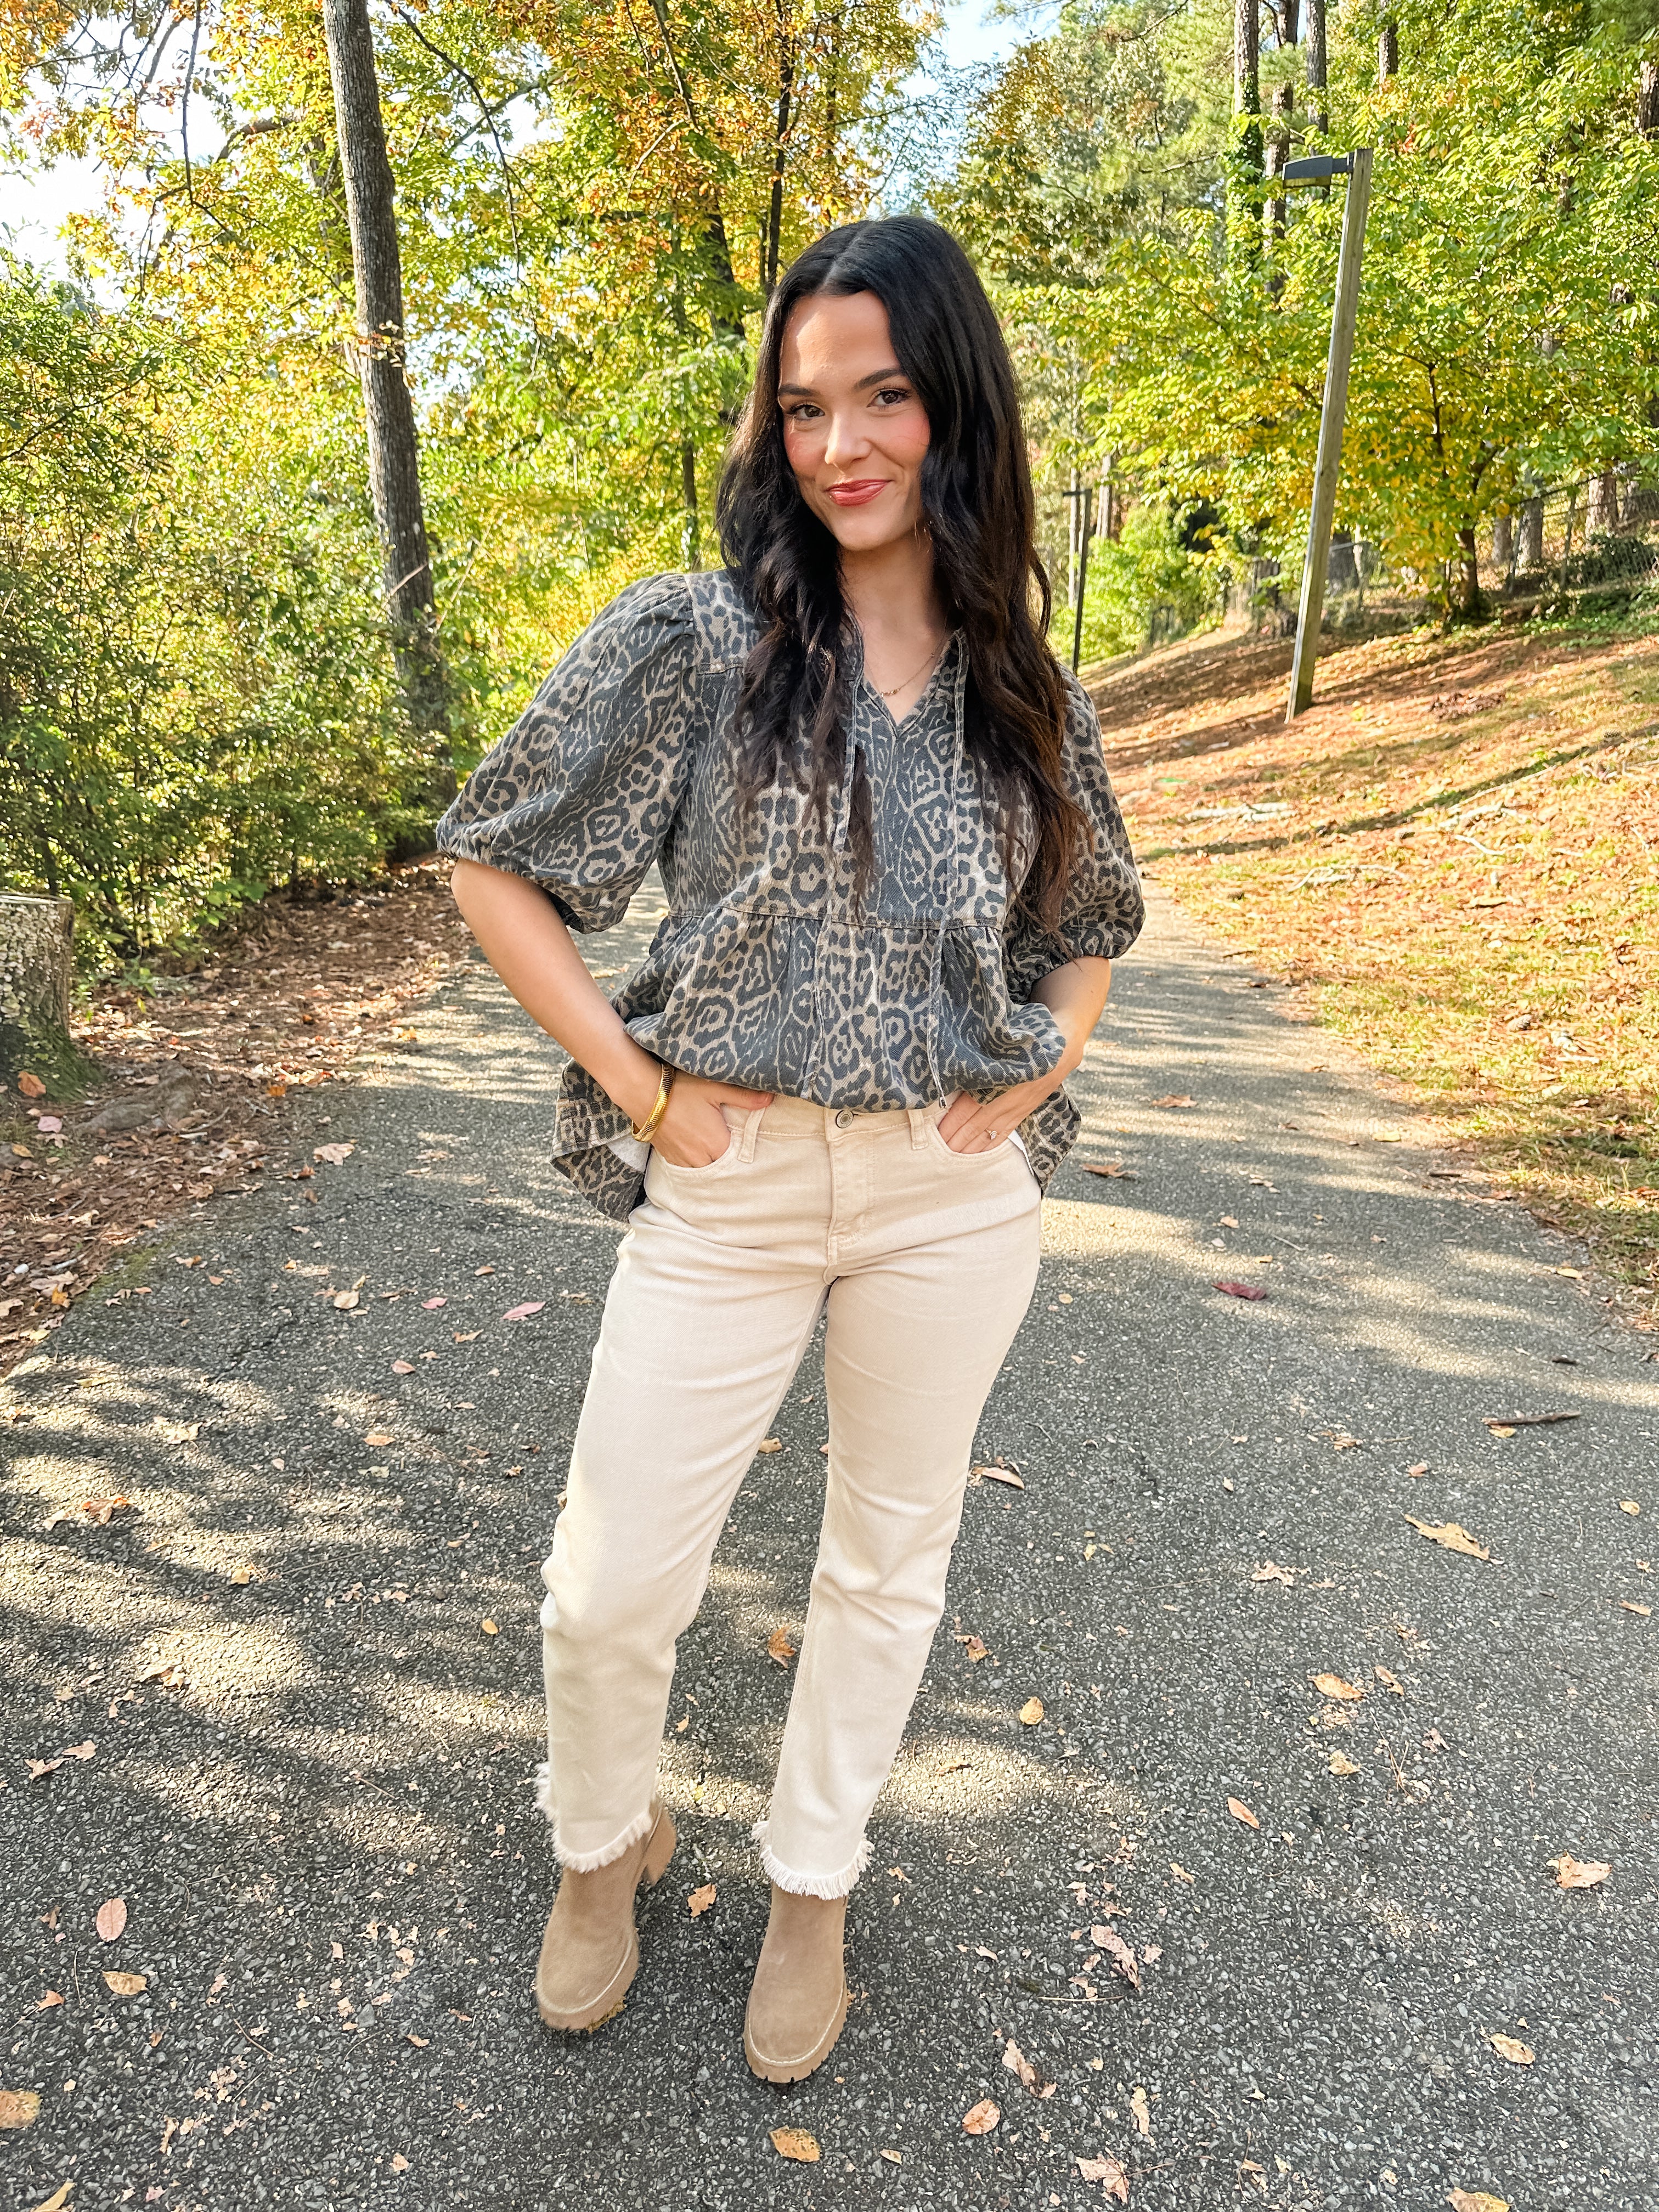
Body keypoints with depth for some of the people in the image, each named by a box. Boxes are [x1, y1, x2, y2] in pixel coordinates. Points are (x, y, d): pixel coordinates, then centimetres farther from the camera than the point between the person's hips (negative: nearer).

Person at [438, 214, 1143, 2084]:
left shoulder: (1027, 694, 5)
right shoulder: (688, 641, -5)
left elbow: (1093, 916, 19)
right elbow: (496, 863, -3)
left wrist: (1037, 1078, 3)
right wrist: (639, 1087, -9)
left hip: (951, 1197, 3)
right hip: (727, 1187, -2)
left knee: (892, 1551, 16)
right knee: (607, 1590, 6)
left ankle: (812, 1881, 43)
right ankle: (605, 1841, 41)